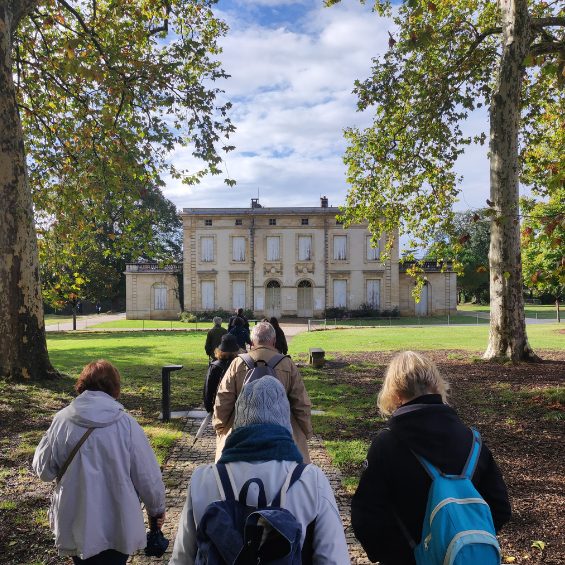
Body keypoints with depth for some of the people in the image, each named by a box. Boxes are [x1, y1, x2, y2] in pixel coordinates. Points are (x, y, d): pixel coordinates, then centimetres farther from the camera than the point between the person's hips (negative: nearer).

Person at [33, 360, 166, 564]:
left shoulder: (62, 420, -12)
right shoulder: (126, 423, -15)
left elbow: (44, 470, -2)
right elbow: (147, 474, -11)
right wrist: (157, 508, 6)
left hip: (75, 525, 2)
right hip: (117, 524, -2)